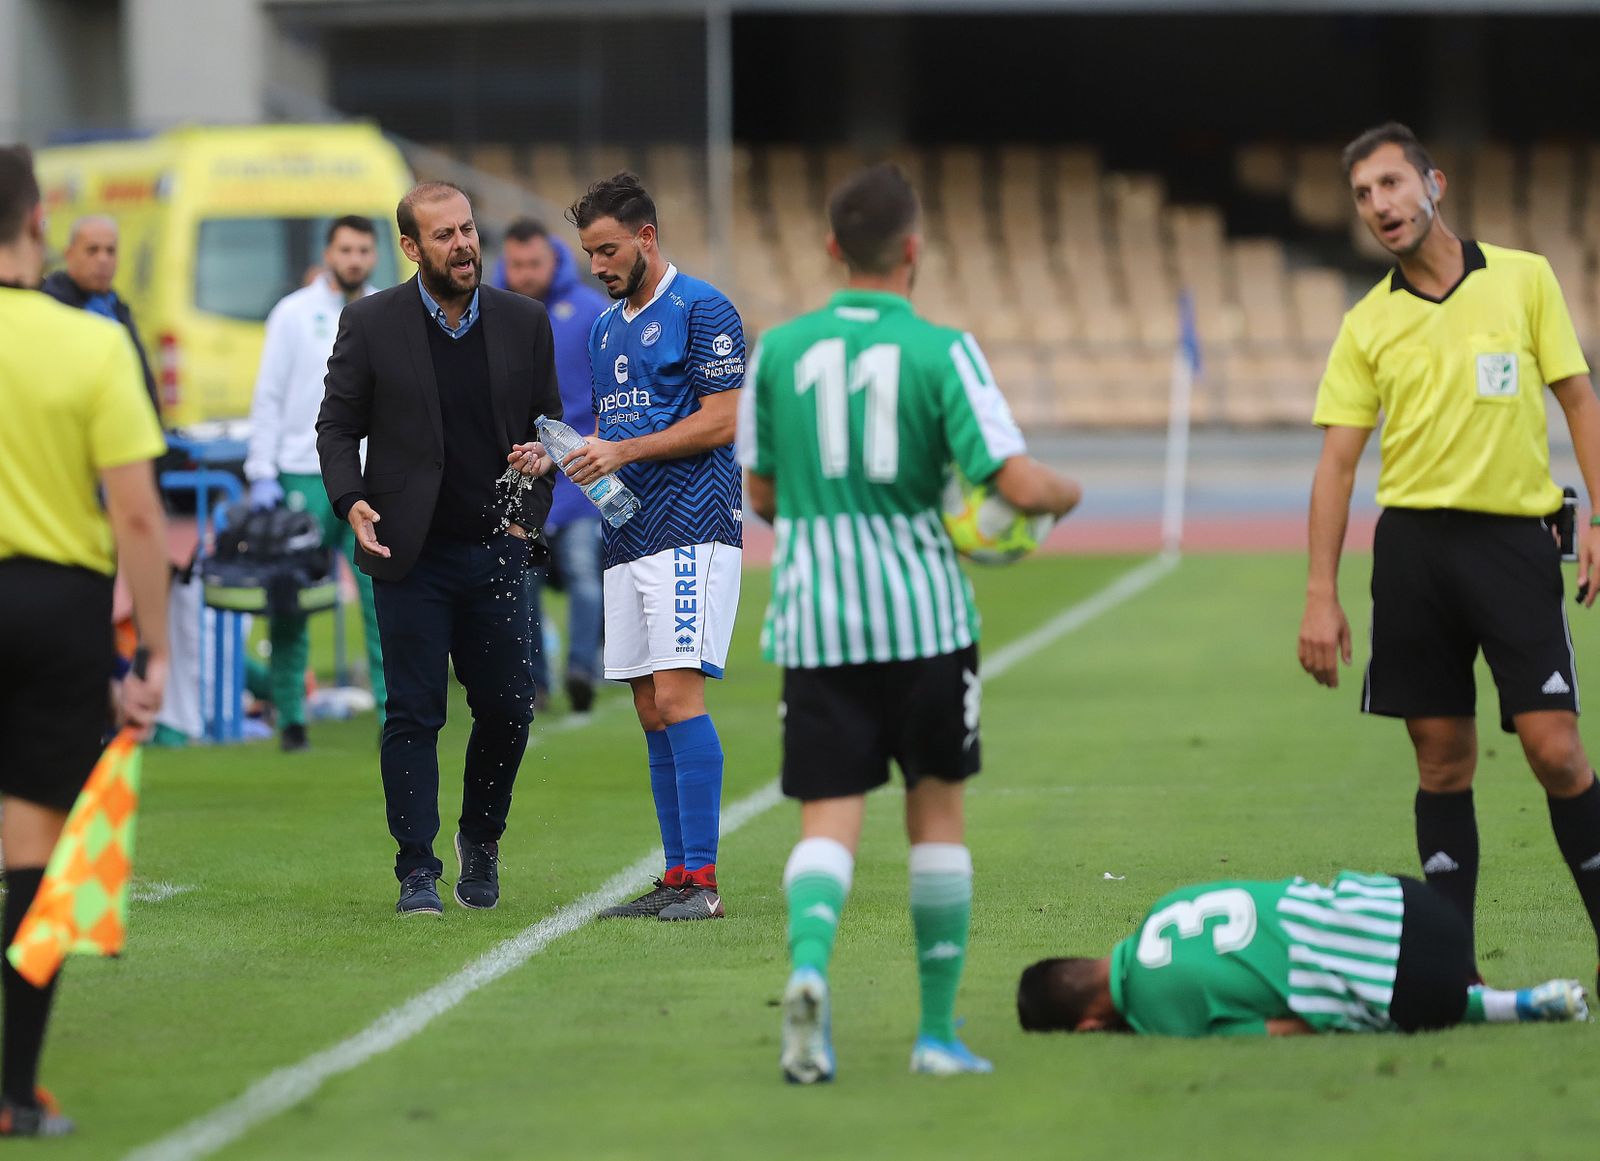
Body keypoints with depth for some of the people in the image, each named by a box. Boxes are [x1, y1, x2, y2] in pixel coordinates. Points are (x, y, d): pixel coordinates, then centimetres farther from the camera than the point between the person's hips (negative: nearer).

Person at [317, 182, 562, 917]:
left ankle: (480, 839, 27)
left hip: (495, 552, 2)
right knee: (414, 714, -3)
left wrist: (528, 515, 2)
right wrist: (350, 501, -13)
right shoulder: (369, 324, -1)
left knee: (508, 707, 3)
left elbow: (548, 428, 13)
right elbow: (337, 425, 4)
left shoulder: (523, 323, 6)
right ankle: (417, 870, 3)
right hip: (409, 554, -2)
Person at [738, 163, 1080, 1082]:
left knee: (830, 819, -1)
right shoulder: (941, 352, -6)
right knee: (938, 810, 13)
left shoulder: (779, 350, 4)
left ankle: (809, 963, -31)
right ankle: (939, 1031, 16)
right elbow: (1021, 484, -13)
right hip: (924, 616, -1)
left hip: (813, 619, 1)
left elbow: (761, 496, 13)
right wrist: (1069, 493, 9)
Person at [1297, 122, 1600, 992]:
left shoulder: (1524, 279, 4)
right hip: (1414, 544, 2)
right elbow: (1336, 463, 6)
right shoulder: (1368, 325, 7)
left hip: (1515, 537, -2)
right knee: (1443, 759, 3)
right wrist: (1321, 595, -1)